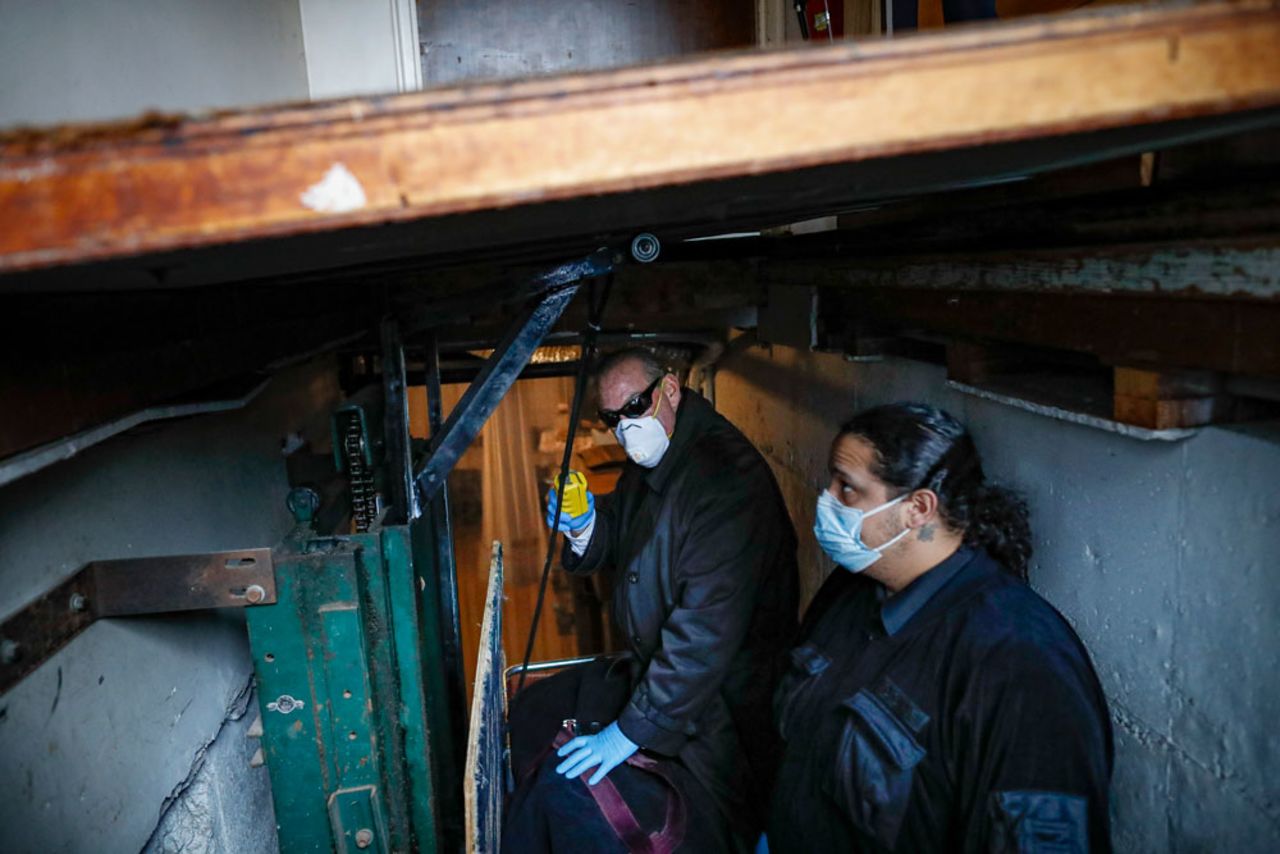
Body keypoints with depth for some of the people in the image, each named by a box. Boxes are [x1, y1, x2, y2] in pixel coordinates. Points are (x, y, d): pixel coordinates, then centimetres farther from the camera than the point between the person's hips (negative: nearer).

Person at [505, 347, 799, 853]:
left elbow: (706, 629, -31)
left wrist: (635, 729, -26)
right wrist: (586, 527, -7)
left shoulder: (727, 478, -28)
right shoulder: (647, 462, 2)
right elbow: (619, 543, 16)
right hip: (650, 670, 9)